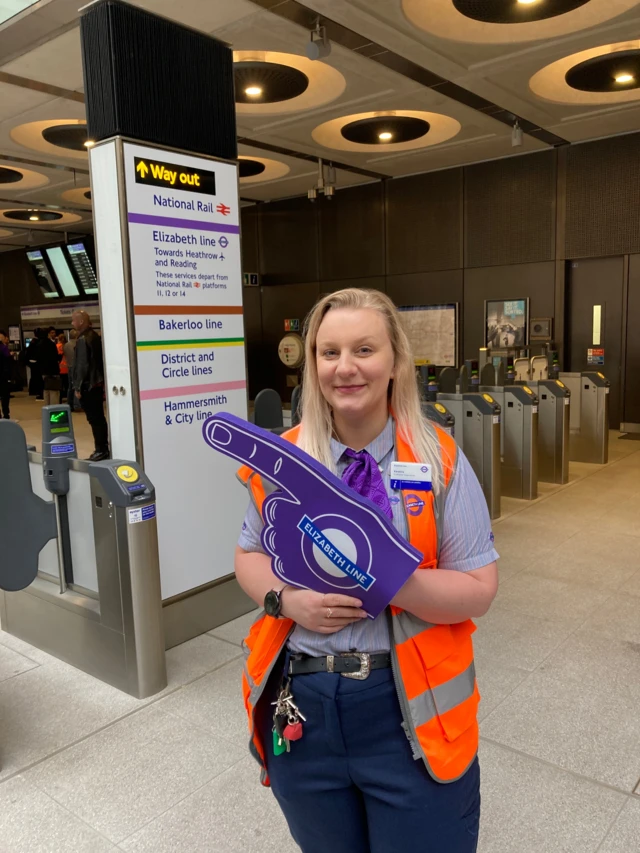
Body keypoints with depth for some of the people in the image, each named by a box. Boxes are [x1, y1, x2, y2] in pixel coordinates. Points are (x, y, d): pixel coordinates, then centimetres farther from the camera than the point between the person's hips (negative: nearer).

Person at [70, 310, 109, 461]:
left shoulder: (82, 340, -14)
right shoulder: (96, 337, 12)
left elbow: (82, 365, -18)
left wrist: (78, 387, -14)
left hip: (87, 385, -9)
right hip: (98, 383, 9)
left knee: (94, 419, -6)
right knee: (99, 417, 11)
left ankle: (100, 450, -4)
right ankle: (104, 448, 16)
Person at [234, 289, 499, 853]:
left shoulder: (440, 461, -10)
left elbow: (479, 590, -10)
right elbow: (250, 557, 8)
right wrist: (286, 600, -13)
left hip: (408, 708, -2)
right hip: (300, 703, 3)